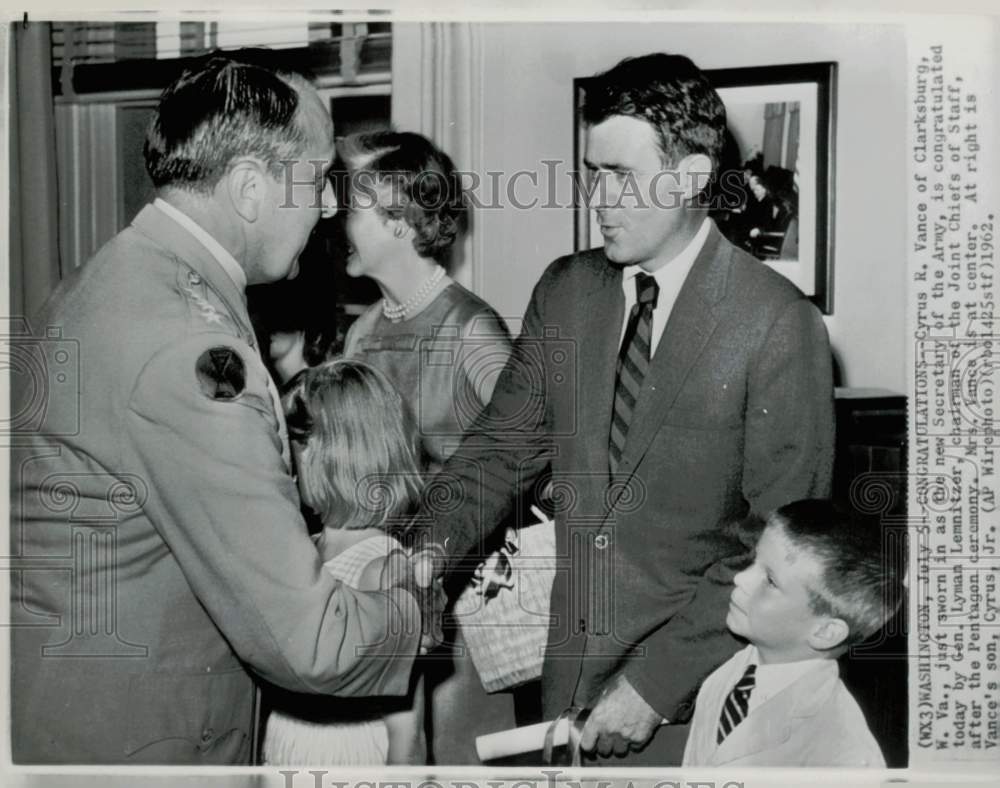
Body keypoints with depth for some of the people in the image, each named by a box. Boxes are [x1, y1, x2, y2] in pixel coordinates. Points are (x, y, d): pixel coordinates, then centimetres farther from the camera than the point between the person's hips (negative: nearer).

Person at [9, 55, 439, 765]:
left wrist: (312, 547, 5)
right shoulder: (192, 346, -27)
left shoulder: (112, 275, 4)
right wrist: (418, 605, -8)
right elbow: (305, 643, -26)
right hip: (117, 739, -9)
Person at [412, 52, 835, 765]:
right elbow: (501, 450, 4)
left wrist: (654, 683, -16)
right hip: (570, 680, 5)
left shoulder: (779, 324, -14)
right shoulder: (564, 292, 3)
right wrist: (421, 553, -14)